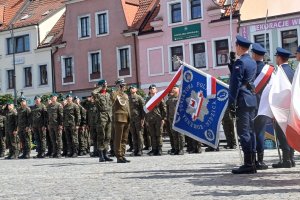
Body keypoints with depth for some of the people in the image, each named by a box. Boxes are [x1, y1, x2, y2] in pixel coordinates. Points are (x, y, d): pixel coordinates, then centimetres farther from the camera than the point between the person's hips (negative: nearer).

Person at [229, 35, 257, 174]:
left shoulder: (240, 62, -11)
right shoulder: (253, 62, 16)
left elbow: (235, 84, -14)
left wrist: (232, 103, -14)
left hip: (242, 100, -9)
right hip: (252, 100, 9)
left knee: (243, 132, -8)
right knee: (250, 131, 10)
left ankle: (248, 164, -9)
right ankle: (252, 163, 13)